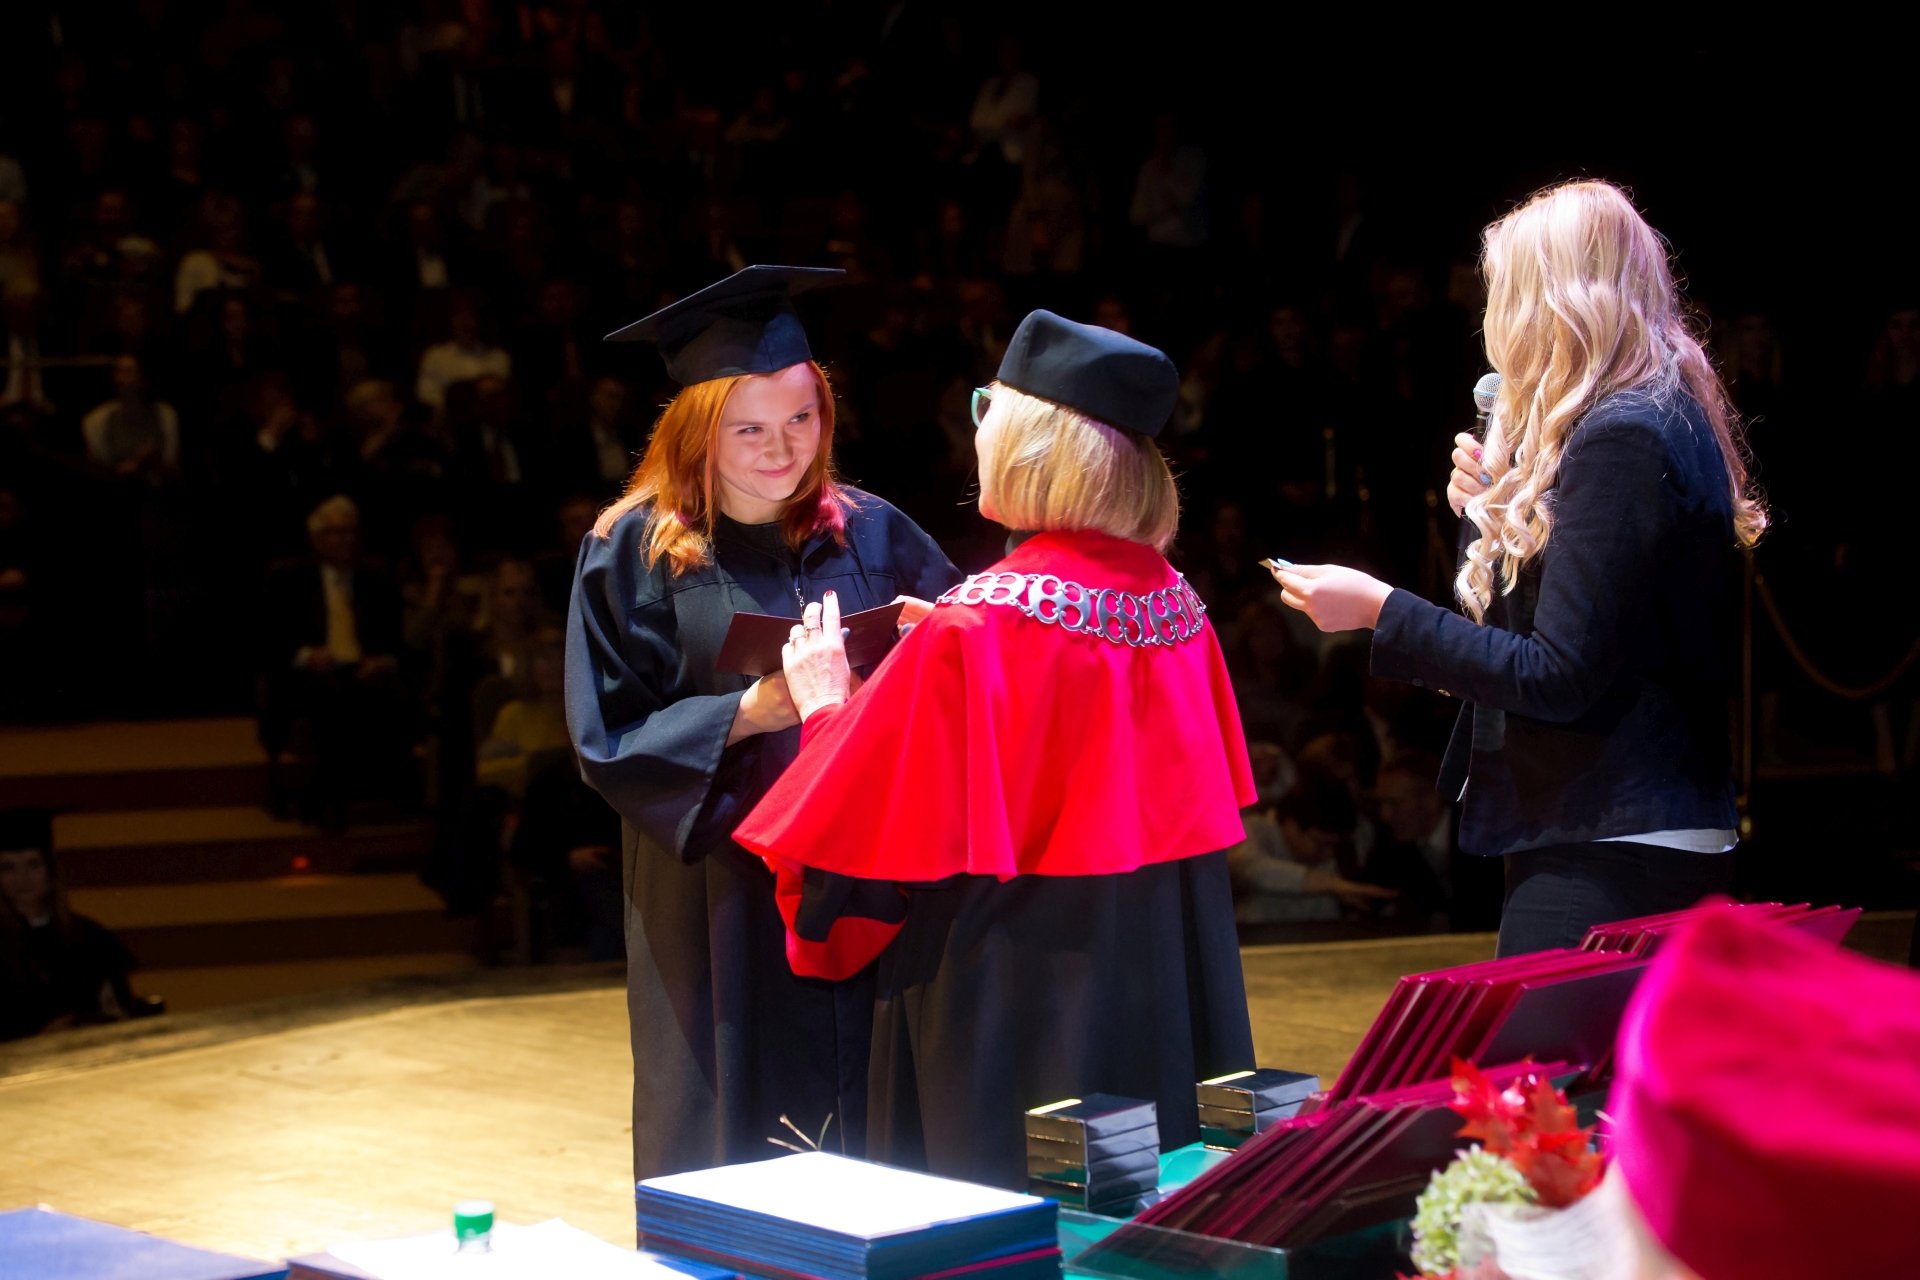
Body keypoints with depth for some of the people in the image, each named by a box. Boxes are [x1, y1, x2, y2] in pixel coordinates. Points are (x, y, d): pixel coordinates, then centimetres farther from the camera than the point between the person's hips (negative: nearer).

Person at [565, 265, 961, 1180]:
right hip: (718, 901, -2)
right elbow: (609, 740, -6)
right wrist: (748, 714, -19)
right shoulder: (634, 553, -3)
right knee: (732, 1136, 3)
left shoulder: (870, 535, 5)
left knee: (864, 1135, 5)